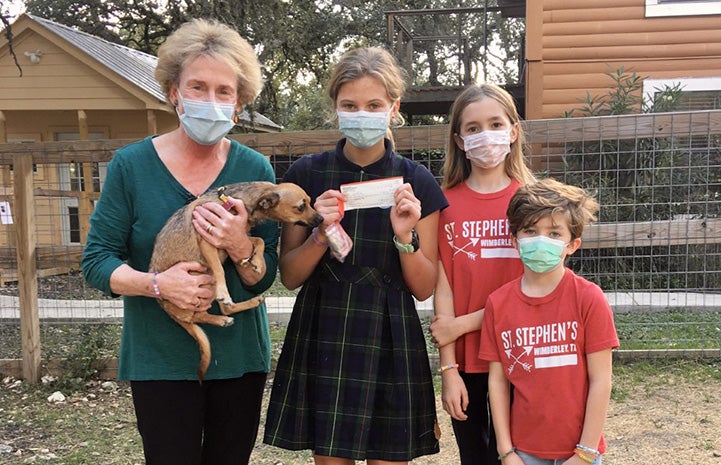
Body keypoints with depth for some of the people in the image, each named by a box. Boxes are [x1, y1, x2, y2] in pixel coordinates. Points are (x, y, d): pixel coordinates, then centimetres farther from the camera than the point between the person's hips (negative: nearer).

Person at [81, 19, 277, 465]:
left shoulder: (256, 170, -3)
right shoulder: (132, 164, -7)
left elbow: (265, 279, -2)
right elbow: (97, 260, -4)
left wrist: (240, 246, -23)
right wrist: (157, 283, -22)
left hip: (239, 356, 2)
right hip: (160, 359, -2)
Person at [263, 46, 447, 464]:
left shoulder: (417, 183, -2)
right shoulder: (307, 174, -1)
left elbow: (424, 289, 0)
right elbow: (290, 276, 0)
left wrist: (405, 236, -17)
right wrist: (321, 234, -17)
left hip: (389, 343, 0)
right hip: (322, 340, 1)